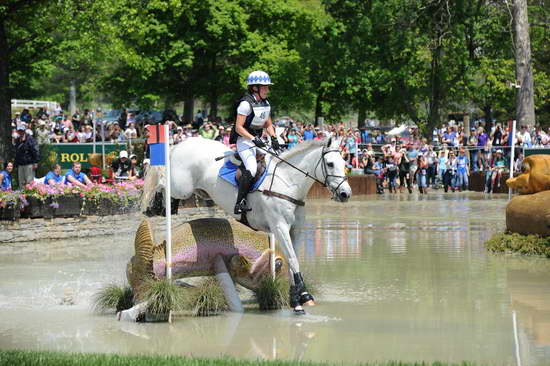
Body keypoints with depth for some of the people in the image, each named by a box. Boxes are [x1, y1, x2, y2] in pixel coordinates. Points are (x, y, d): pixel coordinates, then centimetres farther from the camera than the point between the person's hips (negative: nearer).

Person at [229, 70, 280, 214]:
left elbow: (268, 125, 19)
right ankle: (240, 203, -27)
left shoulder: (266, 104, 11)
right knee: (251, 168, -27)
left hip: (258, 139, 9)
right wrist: (253, 139, -27)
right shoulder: (246, 103, -15)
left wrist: (274, 138, 1)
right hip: (244, 139, -9)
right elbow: (239, 127, -18)